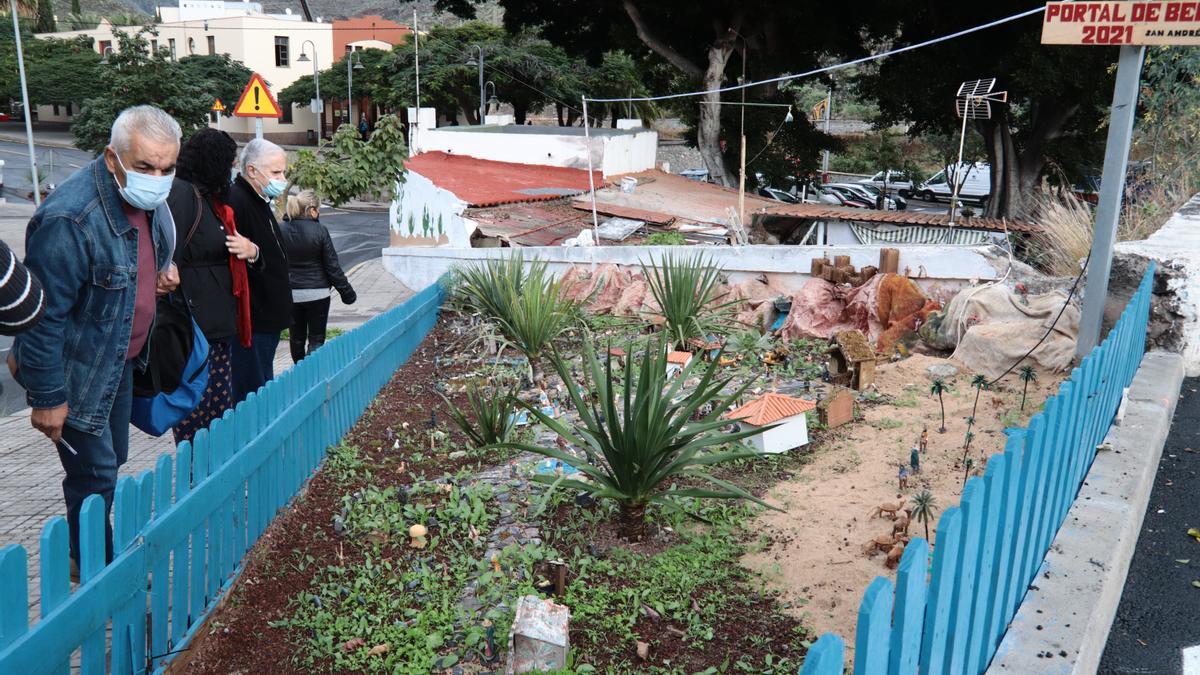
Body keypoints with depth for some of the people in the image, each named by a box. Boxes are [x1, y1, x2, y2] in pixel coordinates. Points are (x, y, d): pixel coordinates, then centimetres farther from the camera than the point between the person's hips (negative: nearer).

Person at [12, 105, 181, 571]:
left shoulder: (150, 201, -3)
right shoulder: (68, 218, -30)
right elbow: (44, 316, -25)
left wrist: (163, 273, -1)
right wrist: (47, 398, -21)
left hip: (121, 360, 8)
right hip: (76, 373, -8)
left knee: (111, 461, 20)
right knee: (95, 474, 0)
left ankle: (104, 562, 38)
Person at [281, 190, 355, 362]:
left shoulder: (282, 230, -3)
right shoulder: (320, 231, -12)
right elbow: (332, 266, -8)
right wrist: (347, 292, 2)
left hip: (291, 294, 3)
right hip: (317, 293, -3)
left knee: (296, 338, 15)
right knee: (316, 338, 3)